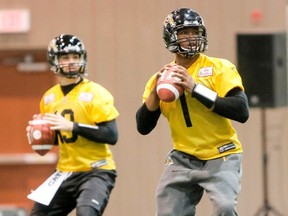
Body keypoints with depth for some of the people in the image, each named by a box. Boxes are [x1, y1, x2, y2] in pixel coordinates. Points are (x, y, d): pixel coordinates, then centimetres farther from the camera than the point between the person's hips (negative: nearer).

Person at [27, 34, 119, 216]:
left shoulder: (95, 94, -11)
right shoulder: (49, 98, 8)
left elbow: (111, 136, -19)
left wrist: (72, 126, -24)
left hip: (96, 172, -7)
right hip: (65, 173, 7)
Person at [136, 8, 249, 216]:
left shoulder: (219, 68, -5)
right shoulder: (161, 77, 6)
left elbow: (242, 111, -18)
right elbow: (143, 127, 4)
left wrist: (196, 89, -22)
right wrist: (155, 91, -12)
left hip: (221, 156, -4)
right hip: (183, 159, 4)